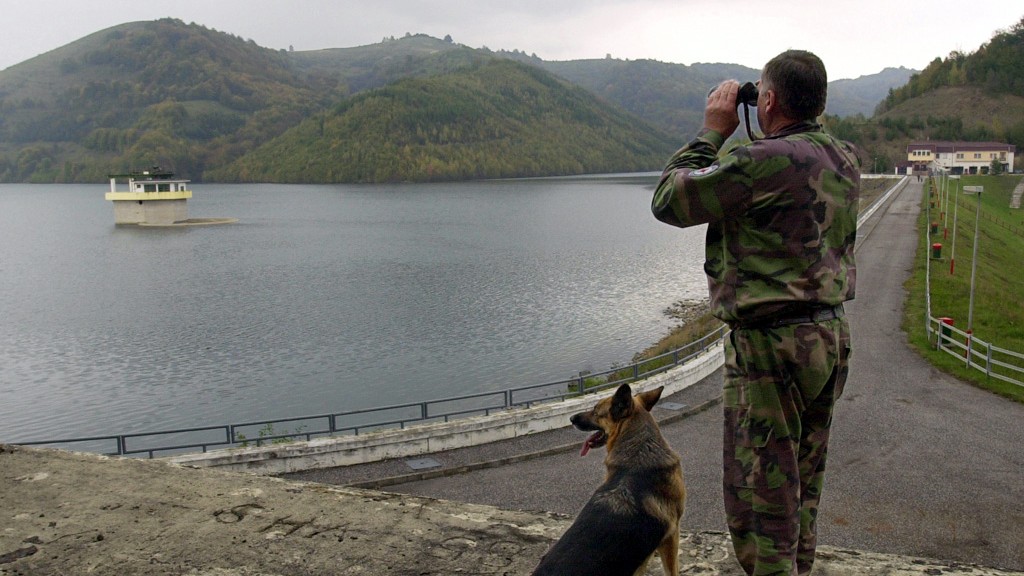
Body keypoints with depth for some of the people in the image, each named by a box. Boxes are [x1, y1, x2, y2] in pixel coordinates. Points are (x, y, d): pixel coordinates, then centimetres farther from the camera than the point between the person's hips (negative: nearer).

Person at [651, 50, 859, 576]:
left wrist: (712, 131, -2)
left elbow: (669, 200, -10)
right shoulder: (845, 162, 5)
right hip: (831, 337, 9)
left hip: (772, 344, -9)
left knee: (758, 497, 3)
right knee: (803, 487, 23)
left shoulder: (763, 162, -20)